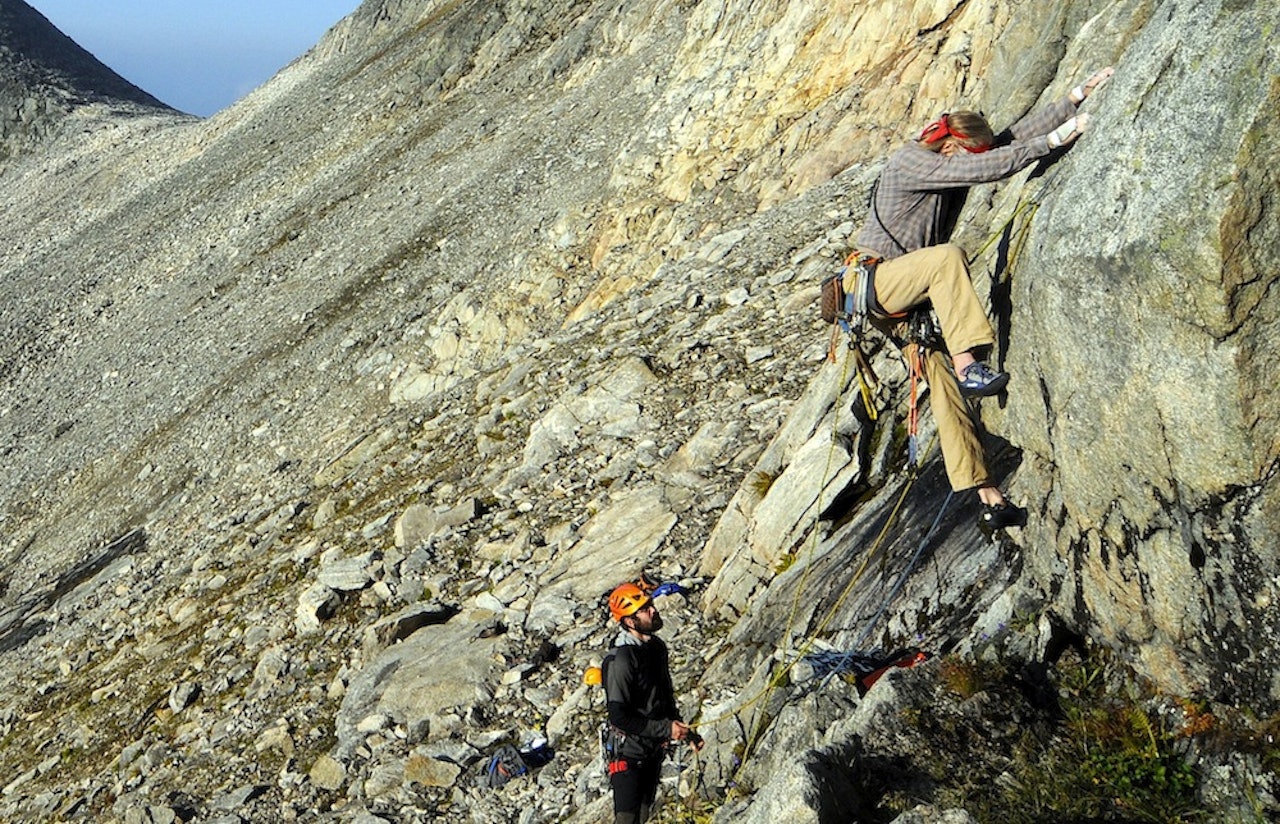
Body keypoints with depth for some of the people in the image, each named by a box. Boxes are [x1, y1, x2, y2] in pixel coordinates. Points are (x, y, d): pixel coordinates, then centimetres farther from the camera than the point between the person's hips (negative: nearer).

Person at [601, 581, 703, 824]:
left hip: (654, 748, 8)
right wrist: (665, 729, -23)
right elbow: (619, 717, -25)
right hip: (628, 751, -8)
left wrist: (683, 731, 8)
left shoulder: (657, 646, 3)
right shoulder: (620, 660, -25)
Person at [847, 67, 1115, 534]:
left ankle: (989, 499, -8)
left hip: (912, 293, 8)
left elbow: (1016, 135, 6)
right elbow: (987, 169, -27)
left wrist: (1077, 97, 0)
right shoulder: (909, 163, -17)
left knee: (944, 382, -3)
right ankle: (967, 365, -36)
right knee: (947, 257, -35)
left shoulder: (957, 161, 8)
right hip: (874, 283, -8)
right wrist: (1056, 139, -26)